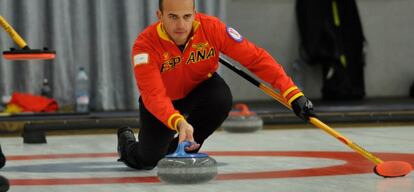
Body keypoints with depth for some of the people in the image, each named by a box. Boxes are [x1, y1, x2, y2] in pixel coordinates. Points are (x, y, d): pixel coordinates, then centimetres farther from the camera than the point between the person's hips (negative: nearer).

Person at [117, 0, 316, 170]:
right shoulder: (146, 44, -33)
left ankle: (183, 148, -3)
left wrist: (292, 93, -33)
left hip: (199, 89, 2)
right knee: (147, 160, -13)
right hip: (164, 101, -2)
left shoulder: (211, 28, -28)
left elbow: (256, 57, -26)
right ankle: (127, 139, 27)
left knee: (222, 99, -31)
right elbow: (153, 95, -42)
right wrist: (178, 122, -61)